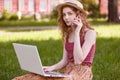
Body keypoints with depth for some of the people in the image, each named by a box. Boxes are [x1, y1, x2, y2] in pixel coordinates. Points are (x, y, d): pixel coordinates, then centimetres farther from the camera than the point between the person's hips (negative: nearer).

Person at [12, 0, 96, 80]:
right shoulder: (67, 34, 15)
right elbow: (65, 61, 15)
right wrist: (51, 68, -6)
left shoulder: (90, 33, -7)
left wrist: (76, 32, -15)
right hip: (68, 72, 7)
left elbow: (78, 61, -17)